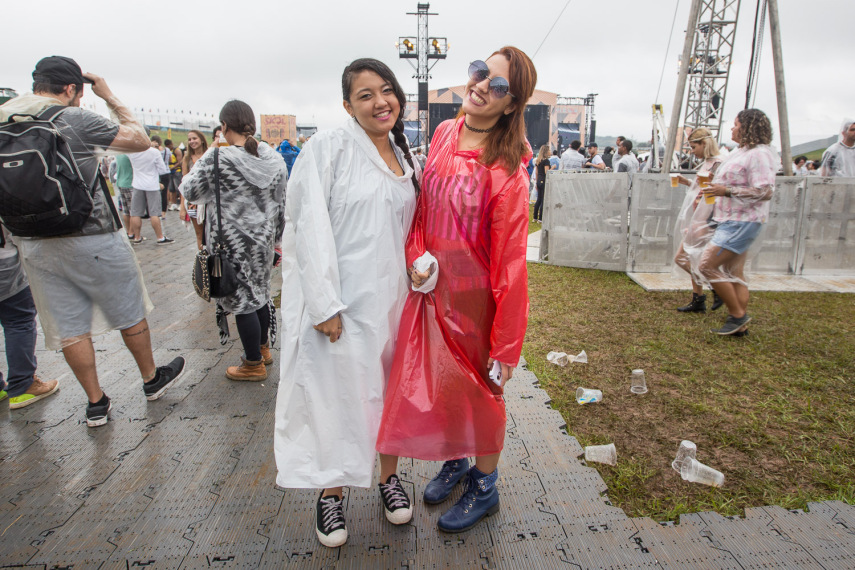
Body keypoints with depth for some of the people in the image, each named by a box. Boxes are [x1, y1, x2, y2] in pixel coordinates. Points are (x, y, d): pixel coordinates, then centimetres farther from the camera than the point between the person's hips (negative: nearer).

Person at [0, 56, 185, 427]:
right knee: (130, 312, 12)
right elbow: (140, 141, -4)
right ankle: (151, 379, 29)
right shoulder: (74, 119, -14)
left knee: (70, 326, 11)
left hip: (32, 245, 6)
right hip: (90, 240, -6)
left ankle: (95, 403, 22)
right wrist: (110, 97, 4)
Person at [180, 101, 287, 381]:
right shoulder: (273, 158, 1)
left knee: (241, 299, 5)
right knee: (260, 292, 20)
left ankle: (253, 364, 18)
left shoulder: (217, 158, -17)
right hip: (262, 240, 6)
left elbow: (189, 191, -6)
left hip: (233, 244, -6)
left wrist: (199, 163, 9)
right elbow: (281, 203, 7)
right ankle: (263, 349, 37)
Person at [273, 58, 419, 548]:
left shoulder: (406, 158, 13)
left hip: (392, 296, 6)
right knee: (335, 389, 5)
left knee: (389, 387, 14)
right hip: (341, 300, -5)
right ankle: (332, 491, 27)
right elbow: (311, 228, -14)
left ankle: (389, 474, 36)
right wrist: (323, 303, -18)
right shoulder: (328, 148, -8)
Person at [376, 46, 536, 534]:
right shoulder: (445, 134, 2)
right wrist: (416, 258, -3)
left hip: (474, 297, -6)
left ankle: (485, 488, 37)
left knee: (478, 390, 11)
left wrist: (506, 350, -16)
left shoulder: (507, 170, -18)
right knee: (437, 380, 19)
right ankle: (454, 461, 46)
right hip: (432, 288, 6)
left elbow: (510, 262, -18)